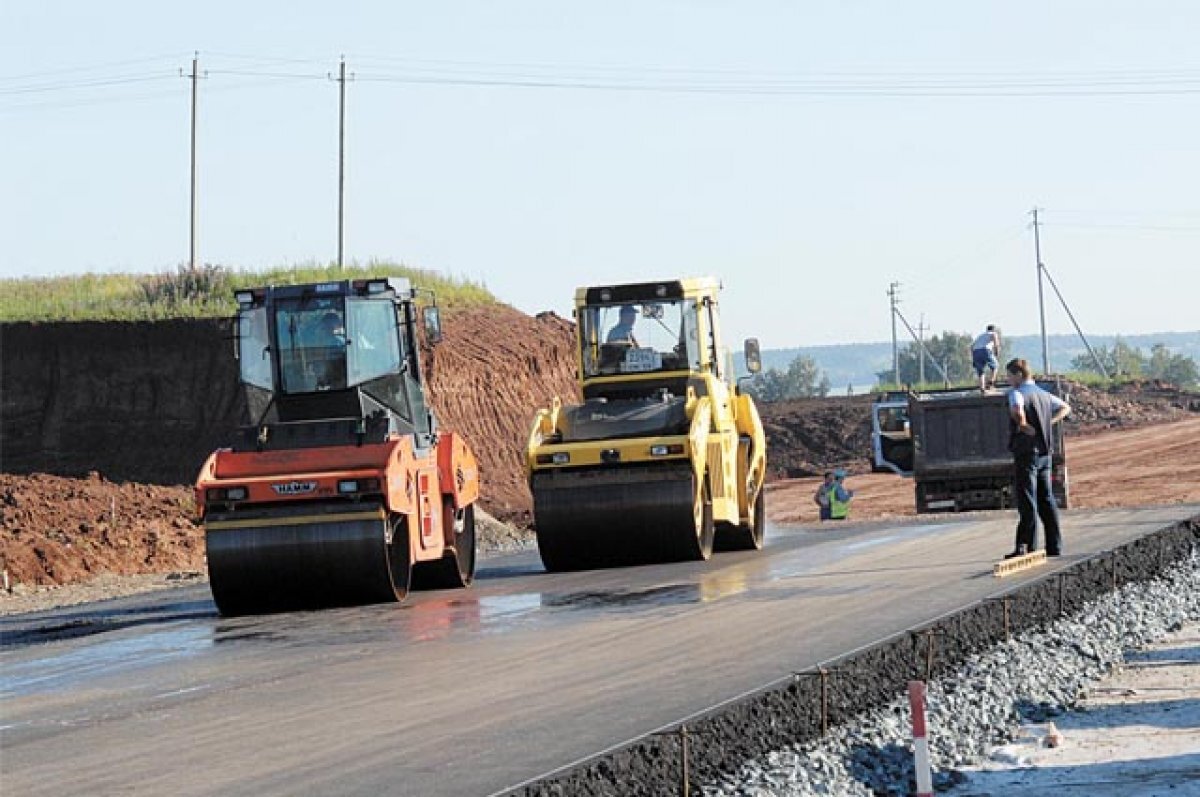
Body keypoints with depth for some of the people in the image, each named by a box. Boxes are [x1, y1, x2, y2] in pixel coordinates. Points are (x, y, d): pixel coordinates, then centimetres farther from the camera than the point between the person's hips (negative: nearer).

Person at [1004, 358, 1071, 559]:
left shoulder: (1017, 393, -11)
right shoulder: (1044, 394, 14)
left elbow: (1017, 410, -33)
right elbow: (1065, 408, 27)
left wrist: (1024, 426, -16)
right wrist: (1048, 422, 15)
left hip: (1027, 453, -7)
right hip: (1046, 453, 7)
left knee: (1027, 502, -6)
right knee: (1046, 499, 11)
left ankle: (1028, 547, -7)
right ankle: (1054, 547, 13)